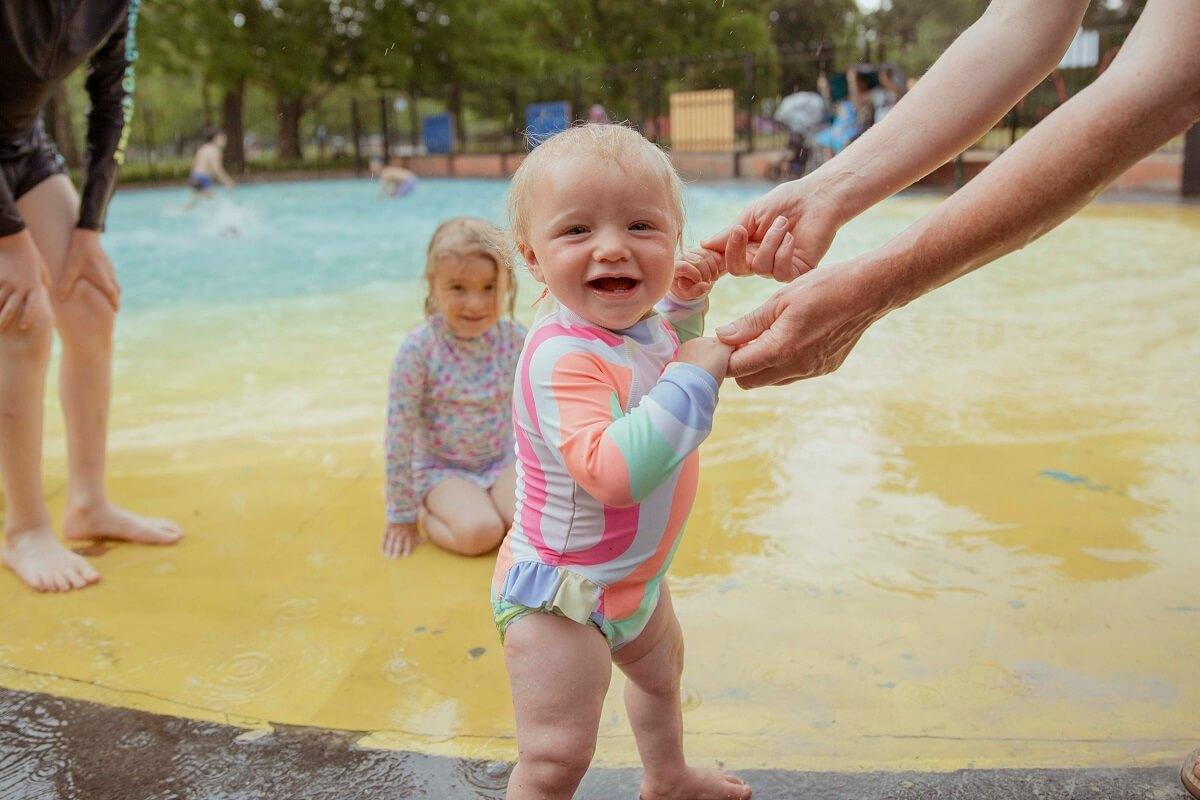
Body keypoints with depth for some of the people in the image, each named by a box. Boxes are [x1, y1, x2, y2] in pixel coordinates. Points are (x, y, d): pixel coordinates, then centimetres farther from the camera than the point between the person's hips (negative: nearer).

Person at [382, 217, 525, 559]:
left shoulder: (515, 340, -9)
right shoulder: (418, 349, -19)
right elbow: (399, 432, -14)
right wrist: (401, 515, -9)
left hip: (501, 462, 3)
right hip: (440, 468, -3)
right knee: (480, 533, -27)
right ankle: (424, 513, 2)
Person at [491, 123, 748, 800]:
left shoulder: (643, 320, -7)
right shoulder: (564, 357, -35)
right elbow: (613, 472, -48)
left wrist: (687, 295, 0)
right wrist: (696, 373, -41)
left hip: (634, 573, 10)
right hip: (561, 592, -10)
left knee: (662, 668, 33)